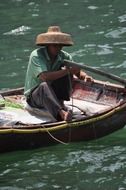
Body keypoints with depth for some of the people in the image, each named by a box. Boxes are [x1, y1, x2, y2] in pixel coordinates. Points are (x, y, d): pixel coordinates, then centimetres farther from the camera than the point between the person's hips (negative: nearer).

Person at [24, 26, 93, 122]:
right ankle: (61, 113, -60)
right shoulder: (36, 55, -20)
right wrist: (67, 71, -36)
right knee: (44, 86, -40)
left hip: (53, 94, 5)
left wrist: (85, 76, -30)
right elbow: (45, 77, -34)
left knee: (65, 69, -14)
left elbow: (78, 72, -4)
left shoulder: (64, 56, -2)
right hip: (34, 96, -5)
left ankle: (61, 103, -20)